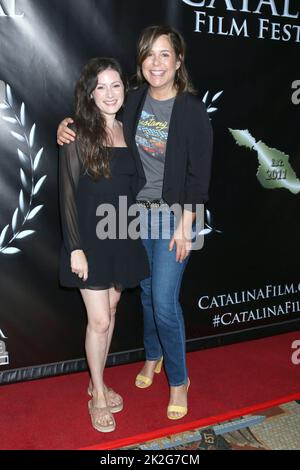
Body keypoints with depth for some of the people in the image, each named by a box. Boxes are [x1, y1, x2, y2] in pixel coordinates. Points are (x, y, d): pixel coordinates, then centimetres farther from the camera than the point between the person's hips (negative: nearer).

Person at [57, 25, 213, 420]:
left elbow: (199, 173, -12)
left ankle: (179, 380, 18)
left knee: (165, 301, -4)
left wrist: (185, 225, -15)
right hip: (139, 211, 5)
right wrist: (69, 125, -1)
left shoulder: (192, 110, -13)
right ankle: (153, 356, 42)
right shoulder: (135, 100, 1)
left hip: (173, 216, -5)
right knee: (147, 292, 18)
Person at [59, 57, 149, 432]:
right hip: (89, 238, -5)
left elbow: (130, 187, 11)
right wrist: (75, 248, -14)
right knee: (99, 320, -1)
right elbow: (67, 194, -11)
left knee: (110, 312, 14)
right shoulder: (78, 133, -10)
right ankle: (97, 396, 20)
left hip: (122, 236, 5)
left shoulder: (127, 132, 6)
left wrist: (134, 234, 8)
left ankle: (98, 383, 32)